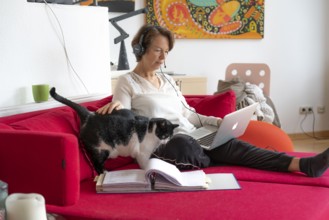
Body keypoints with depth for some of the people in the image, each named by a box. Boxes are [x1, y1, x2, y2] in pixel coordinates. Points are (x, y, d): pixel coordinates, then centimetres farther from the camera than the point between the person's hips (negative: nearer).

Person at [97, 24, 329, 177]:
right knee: (182, 143, -41)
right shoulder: (127, 81, 3)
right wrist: (117, 106, -29)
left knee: (231, 143, -22)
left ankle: (305, 164, -38)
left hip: (192, 138, 5)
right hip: (162, 145, -5)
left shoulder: (168, 80, 22)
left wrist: (215, 121, 4)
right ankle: (217, 163, -7)